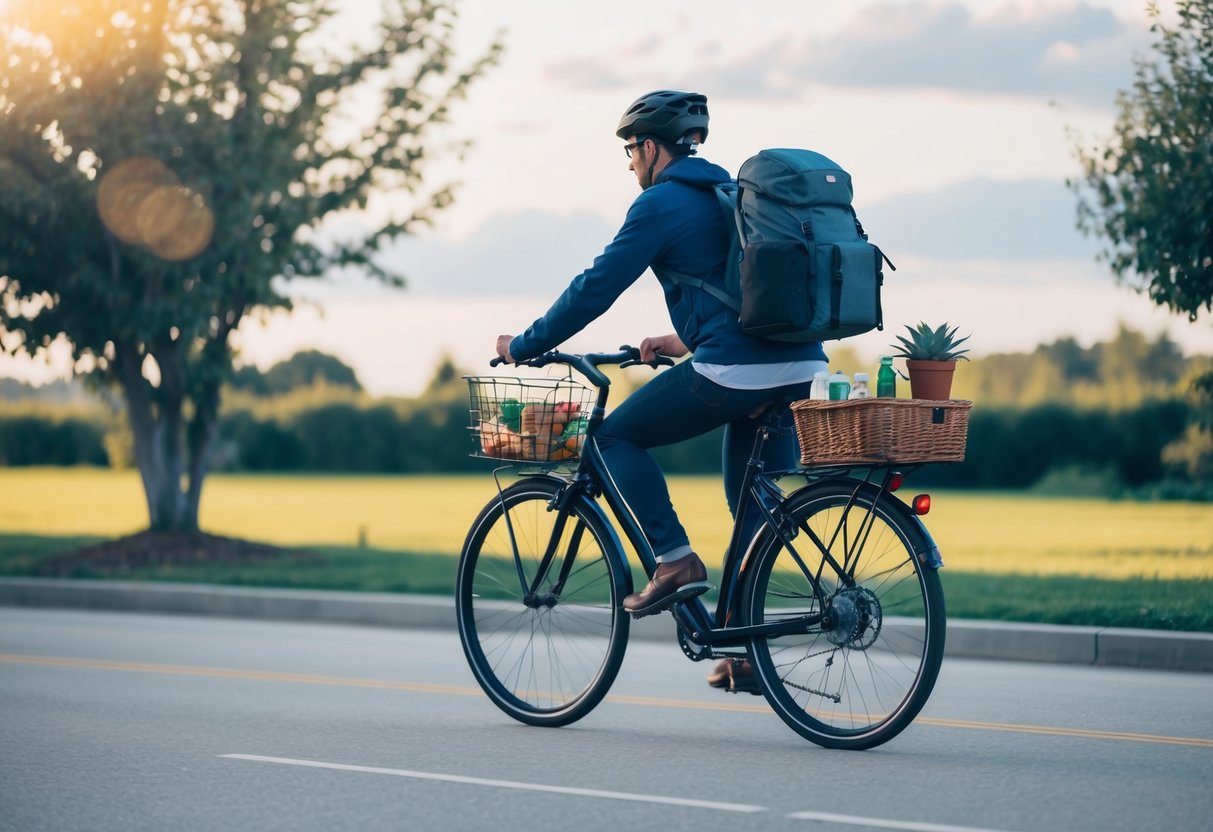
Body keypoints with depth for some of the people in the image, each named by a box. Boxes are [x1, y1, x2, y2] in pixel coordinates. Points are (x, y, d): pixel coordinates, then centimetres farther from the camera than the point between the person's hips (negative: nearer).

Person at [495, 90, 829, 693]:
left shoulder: (661, 203, -1)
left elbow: (596, 289, -2)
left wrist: (524, 345, 8)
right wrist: (682, 341, 44)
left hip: (733, 372, -8)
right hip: (801, 368, 8)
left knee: (617, 436, 11)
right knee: (755, 507, 18)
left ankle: (675, 562, 0)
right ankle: (744, 652, 18)